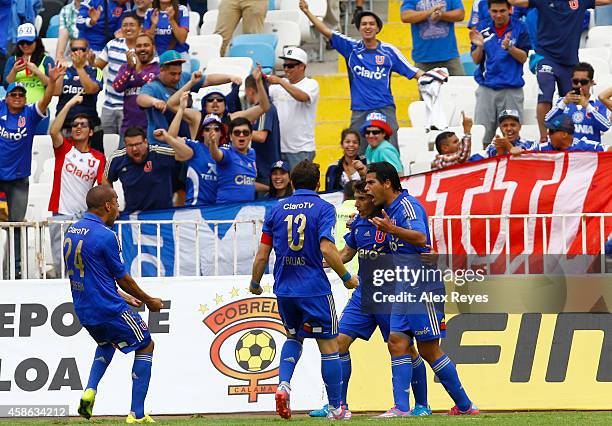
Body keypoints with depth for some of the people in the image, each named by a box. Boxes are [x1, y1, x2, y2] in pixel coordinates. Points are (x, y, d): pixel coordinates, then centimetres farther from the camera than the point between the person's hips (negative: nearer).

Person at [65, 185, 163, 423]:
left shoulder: (71, 232, 7)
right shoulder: (105, 236, -17)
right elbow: (122, 278, -9)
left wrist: (121, 296, 24)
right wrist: (149, 301, 7)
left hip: (83, 310, 8)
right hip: (109, 309, -8)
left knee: (106, 342, 35)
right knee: (145, 346, 11)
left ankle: (90, 390, 12)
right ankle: (137, 414, 5)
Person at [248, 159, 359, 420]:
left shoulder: (276, 210, 7)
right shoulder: (323, 209, -5)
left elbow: (262, 254, 5)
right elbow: (327, 249, -18)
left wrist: (255, 284, 20)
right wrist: (347, 278, -6)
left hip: (284, 289, 4)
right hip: (314, 289, -4)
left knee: (293, 337, 26)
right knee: (328, 345, 6)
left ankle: (283, 384, 2)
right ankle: (336, 407, 10)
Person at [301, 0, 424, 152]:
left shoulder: (389, 51, 4)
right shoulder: (351, 48, 6)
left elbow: (414, 72, 5)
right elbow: (326, 32, 4)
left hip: (385, 110, -1)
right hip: (360, 111, 1)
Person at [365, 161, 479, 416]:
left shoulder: (408, 205, -12)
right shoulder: (391, 209, 17)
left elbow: (420, 238, -30)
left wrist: (392, 230, -44)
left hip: (422, 287, -10)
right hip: (406, 289, 10)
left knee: (429, 350, -5)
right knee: (397, 342, -2)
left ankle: (464, 405, 4)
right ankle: (401, 407, -7)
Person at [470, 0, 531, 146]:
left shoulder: (519, 27, 0)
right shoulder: (482, 28, 6)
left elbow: (523, 57, -3)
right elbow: (476, 60, 7)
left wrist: (509, 47, -21)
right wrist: (480, 47, -14)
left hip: (511, 89, -2)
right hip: (486, 88, 2)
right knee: (482, 134, -2)